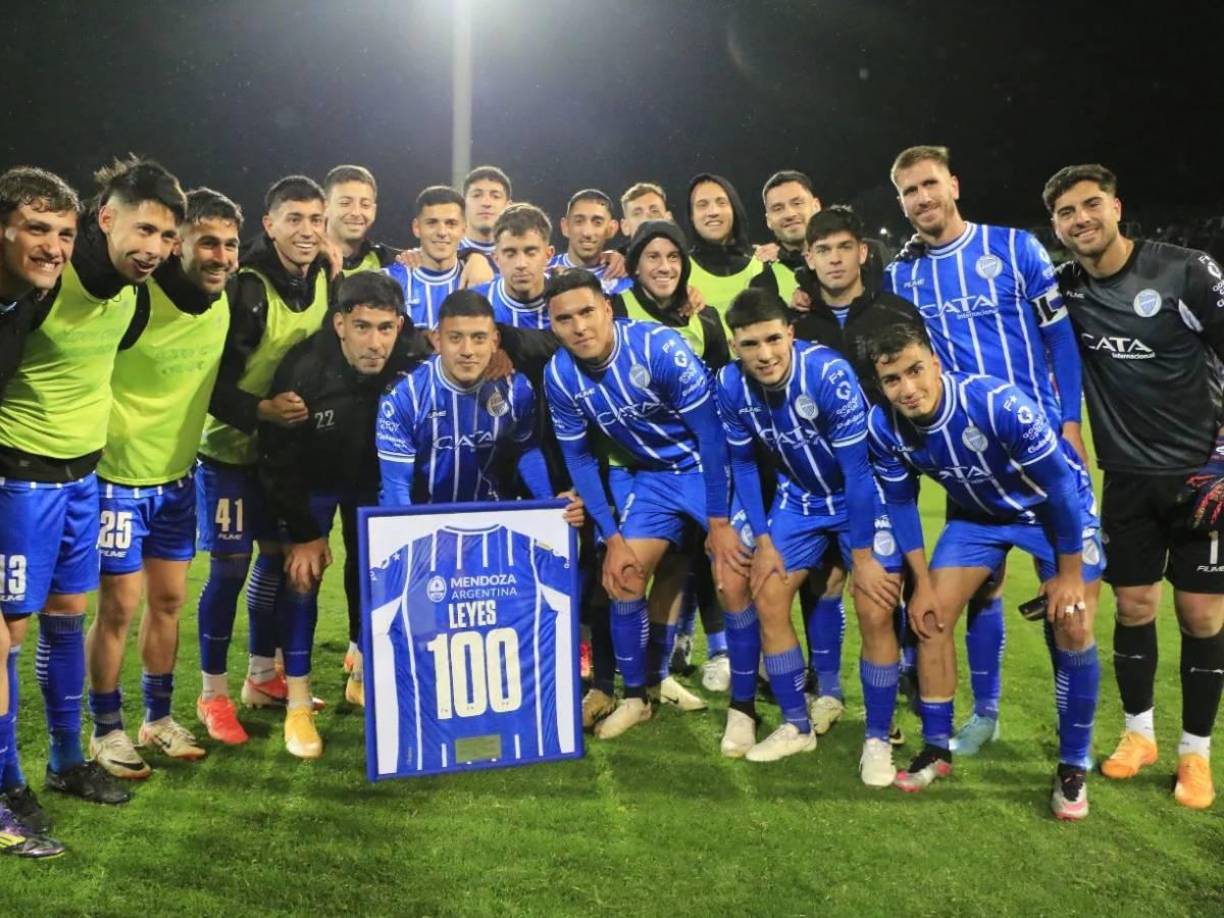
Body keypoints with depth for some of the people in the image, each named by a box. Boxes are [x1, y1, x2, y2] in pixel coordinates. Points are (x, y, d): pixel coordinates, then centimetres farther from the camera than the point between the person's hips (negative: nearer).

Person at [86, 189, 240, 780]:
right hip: (119, 476, -6)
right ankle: (106, 732, 17)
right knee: (120, 604, 0)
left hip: (178, 475, 6)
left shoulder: (230, 303, -2)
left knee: (169, 599, 13)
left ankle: (158, 719, 29)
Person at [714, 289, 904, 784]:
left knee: (875, 614, -13)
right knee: (766, 600, 1)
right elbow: (743, 462, 0)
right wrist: (763, 539, -3)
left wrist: (863, 556, -21)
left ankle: (878, 740, 6)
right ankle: (797, 726, 18)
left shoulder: (828, 373, -31)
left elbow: (857, 469, -26)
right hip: (800, 498, 5)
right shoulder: (731, 385, -16)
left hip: (863, 496, -5)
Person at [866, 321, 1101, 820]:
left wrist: (1069, 574, -18)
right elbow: (900, 502, -6)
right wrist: (923, 583, -5)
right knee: (930, 616, -3)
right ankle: (937, 748, 14)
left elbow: (1061, 484, -26)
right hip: (978, 512, 4)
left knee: (1072, 632, -12)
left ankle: (1073, 766, 7)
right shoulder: (884, 427, -23)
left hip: (1054, 506, -4)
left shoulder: (999, 403, -37)